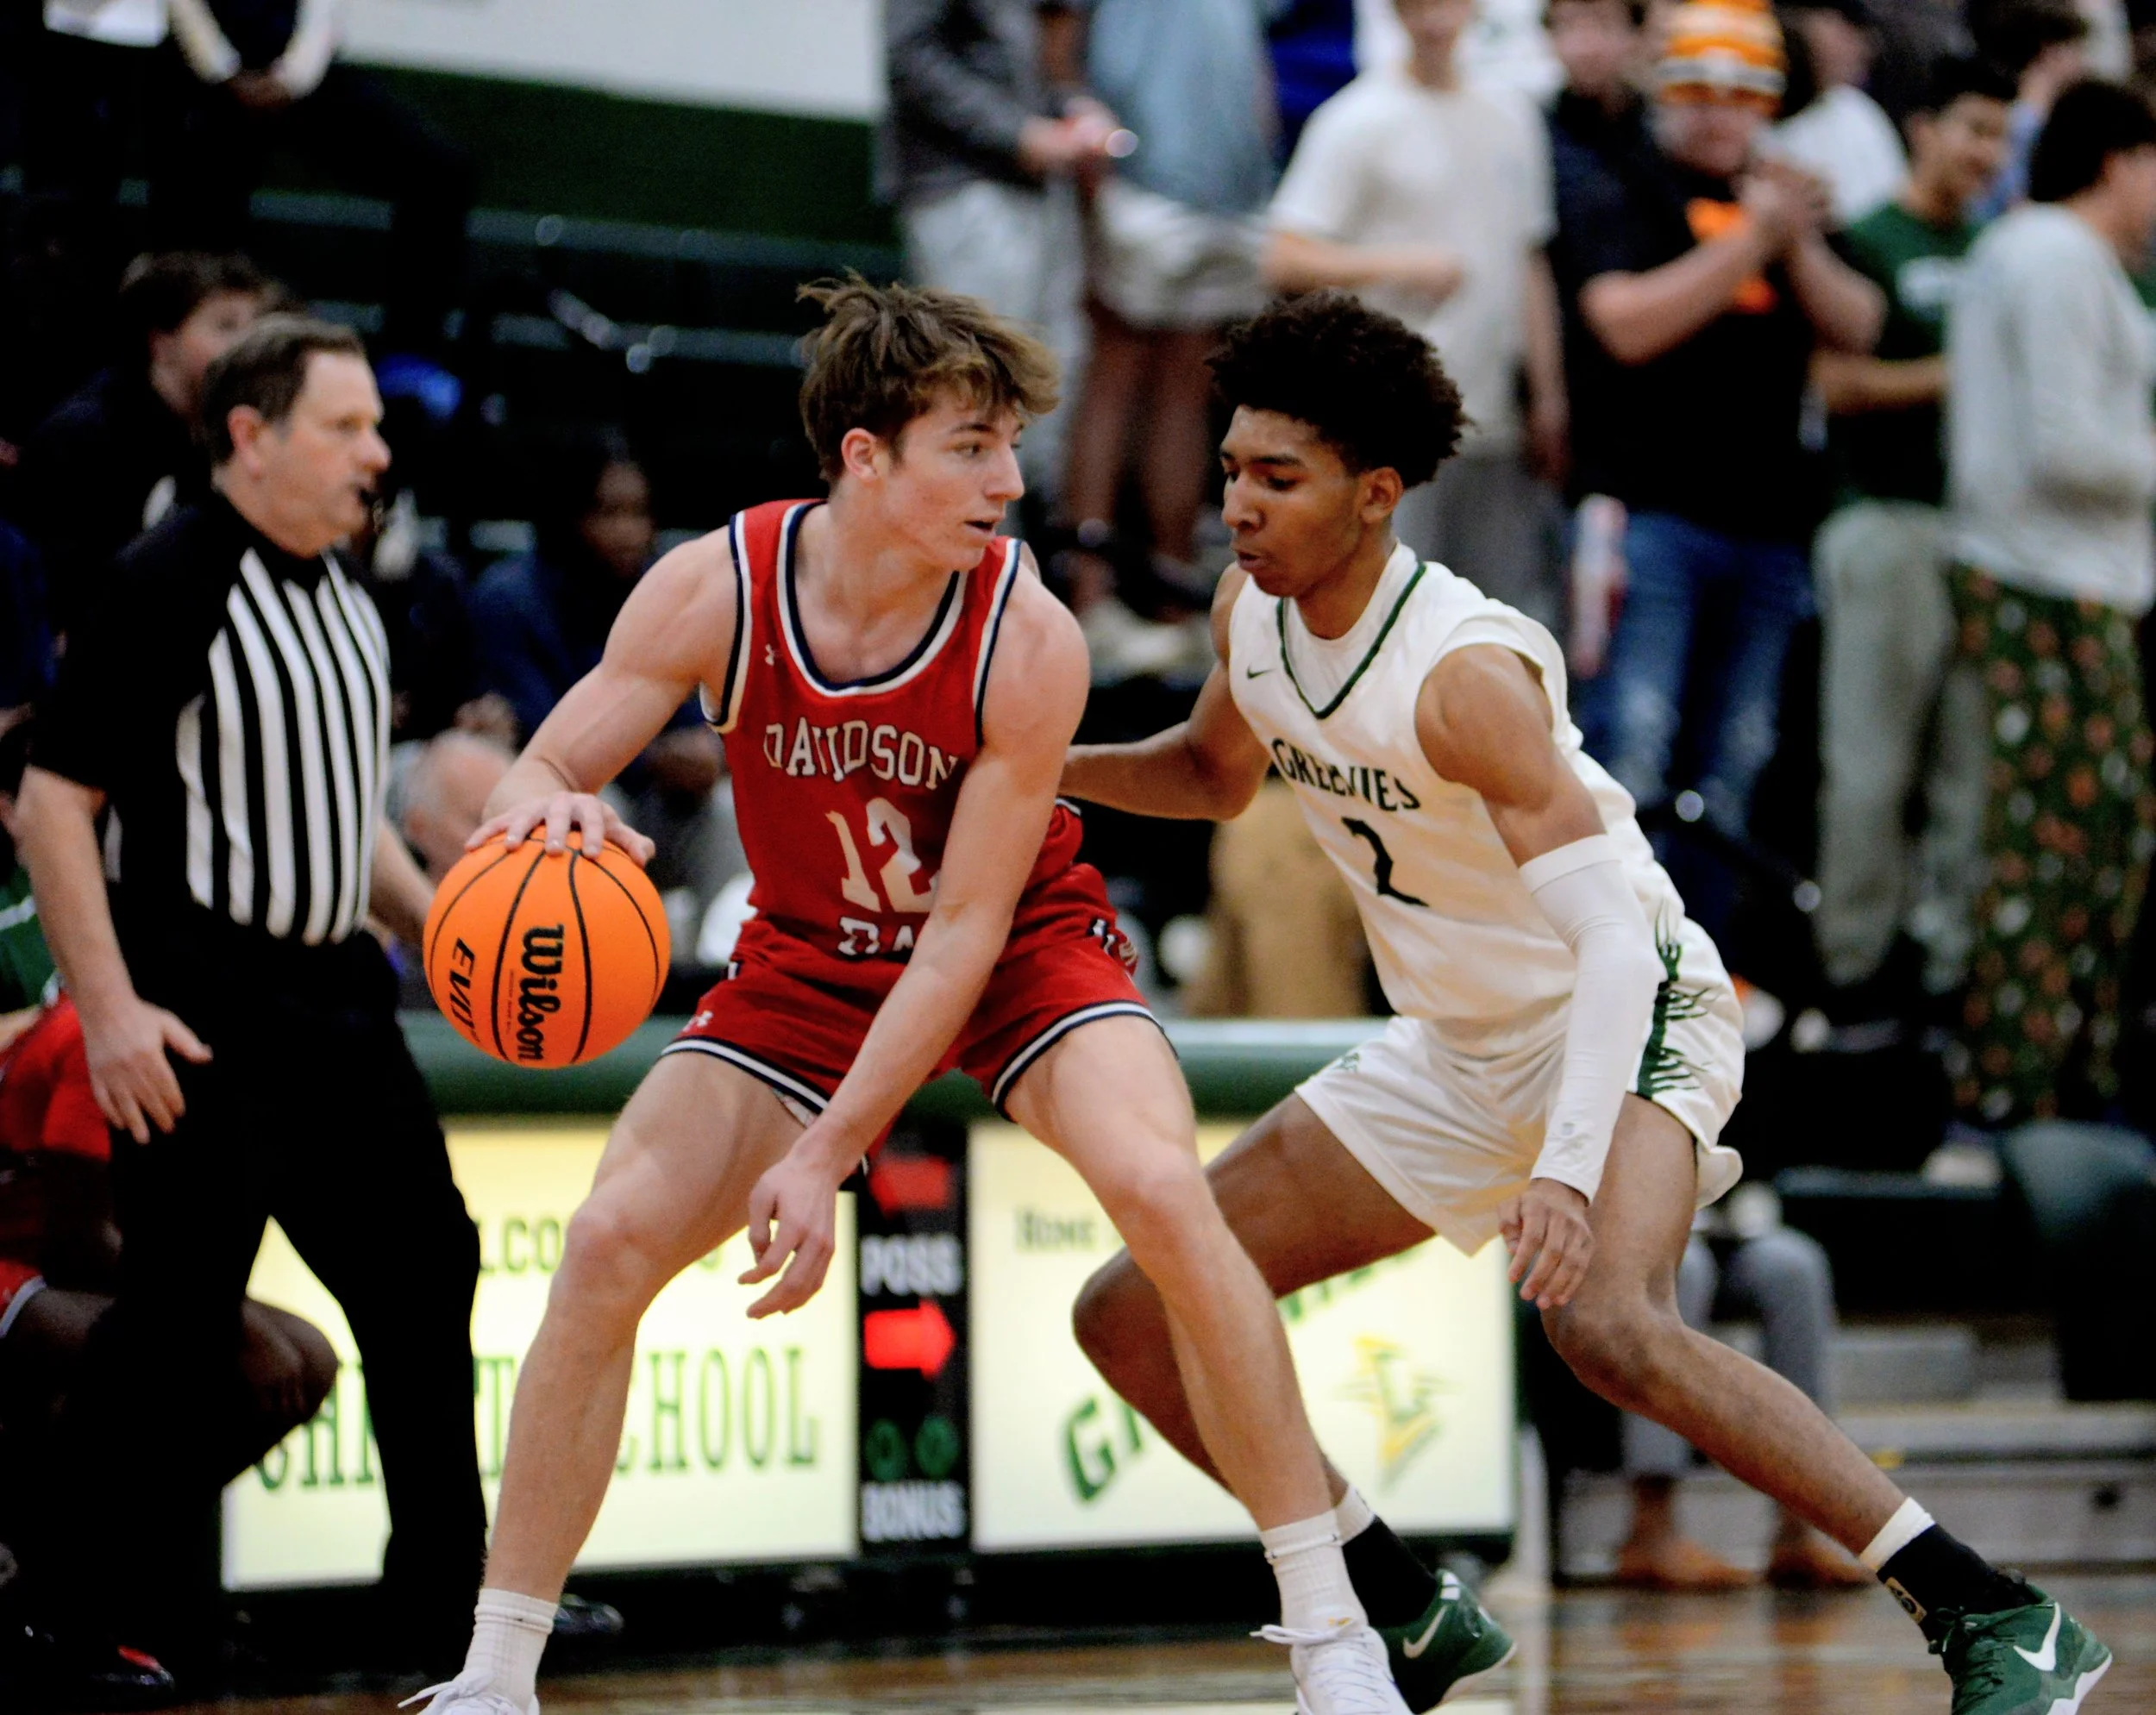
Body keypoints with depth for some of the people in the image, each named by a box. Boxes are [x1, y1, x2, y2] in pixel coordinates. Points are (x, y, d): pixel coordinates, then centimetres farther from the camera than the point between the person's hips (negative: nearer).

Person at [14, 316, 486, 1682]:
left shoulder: (345, 601, 14)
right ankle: (93, 1607, 5)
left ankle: (450, 1594, 20)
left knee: (423, 1271, 11)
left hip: (334, 1000, 9)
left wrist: (437, 925, 13)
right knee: (180, 1316, -6)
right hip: (202, 1011, -9)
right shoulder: (170, 584, -12)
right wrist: (110, 1007, -21)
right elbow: (53, 801, -14)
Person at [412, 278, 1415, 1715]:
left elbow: (966, 930, -23)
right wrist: (551, 806, -43)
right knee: (611, 1242, -13)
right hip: (811, 962, 2)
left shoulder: (1029, 641, -27)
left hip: (1021, 952, -2)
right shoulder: (717, 590, -22)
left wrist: (829, 1155, -27)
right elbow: (544, 776, -16)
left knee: (1162, 1193, -28)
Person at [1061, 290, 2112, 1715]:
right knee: (1134, 1321, 4)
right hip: (1457, 1053, 9)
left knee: (1608, 1324, -37)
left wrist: (1567, 1170, -47)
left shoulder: (1464, 672, -27)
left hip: (1632, 1023, -9)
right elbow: (1217, 773, 20)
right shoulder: (1253, 613, -3)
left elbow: (1615, 933, -34)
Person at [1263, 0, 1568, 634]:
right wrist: (1400, 264, -21)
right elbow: (1284, 260, -10)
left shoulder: (1512, 119, 15)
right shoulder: (1358, 121, -4)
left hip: (1498, 425, 6)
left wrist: (1548, 397, 16)